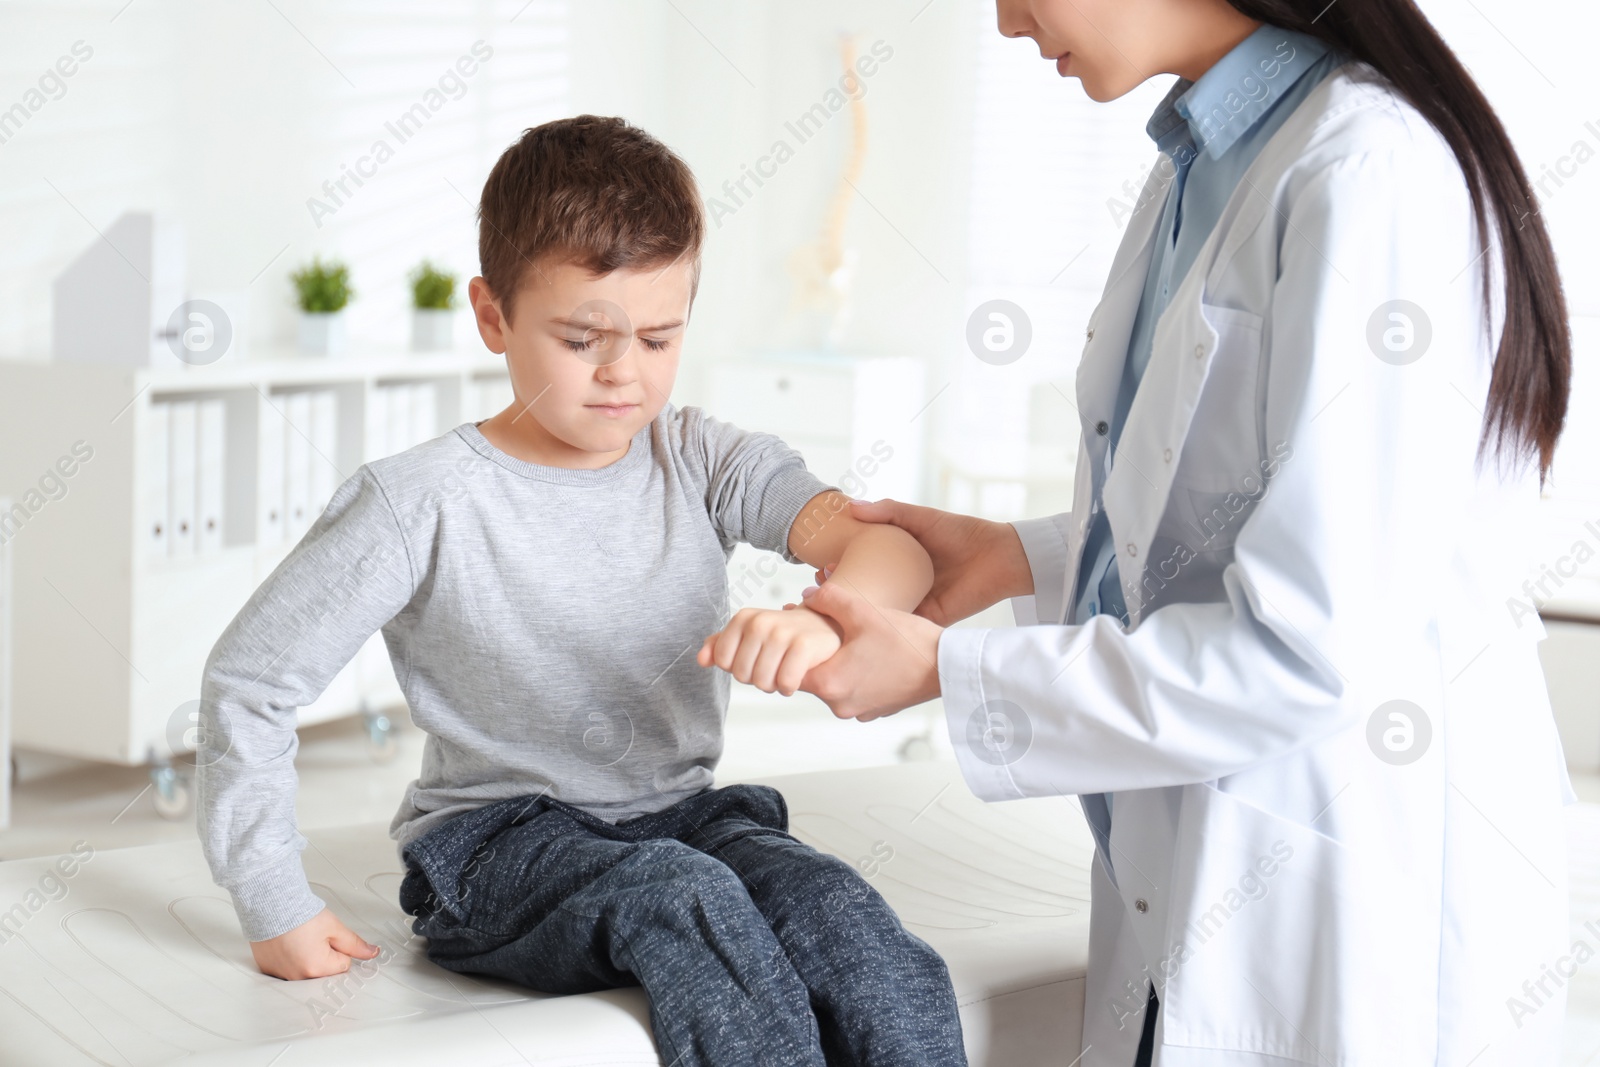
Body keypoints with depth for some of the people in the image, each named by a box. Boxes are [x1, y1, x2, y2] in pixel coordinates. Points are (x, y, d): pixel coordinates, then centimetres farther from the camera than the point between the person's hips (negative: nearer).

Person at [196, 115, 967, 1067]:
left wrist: (827, 617, -39)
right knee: (683, 899, -36)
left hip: (686, 818, 3)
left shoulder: (704, 462, 0)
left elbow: (889, 543, -15)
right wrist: (276, 903, -5)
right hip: (498, 846, -3)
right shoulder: (423, 504, -8)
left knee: (874, 955, -28)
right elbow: (248, 678, -2)